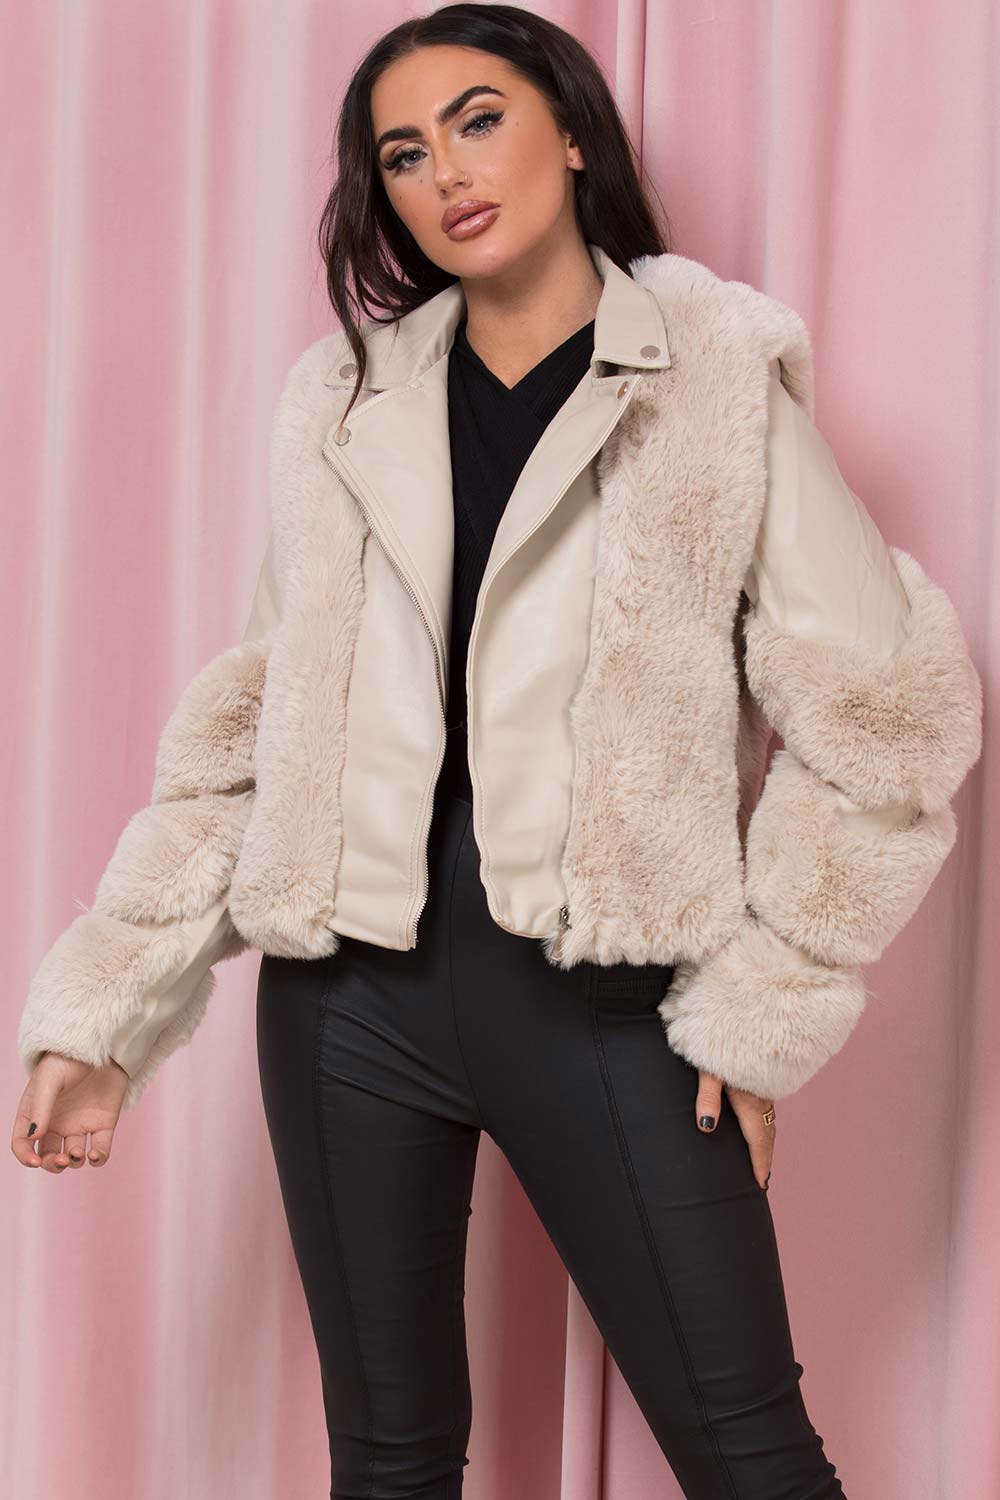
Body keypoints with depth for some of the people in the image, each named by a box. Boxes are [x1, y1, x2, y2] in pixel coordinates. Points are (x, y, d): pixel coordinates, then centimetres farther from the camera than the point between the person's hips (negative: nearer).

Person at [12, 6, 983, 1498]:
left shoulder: (725, 382, -3)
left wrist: (761, 1006, -6)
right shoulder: (343, 399, 6)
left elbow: (880, 712, -3)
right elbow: (250, 720, 6)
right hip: (352, 984, 3)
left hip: (603, 994, -3)